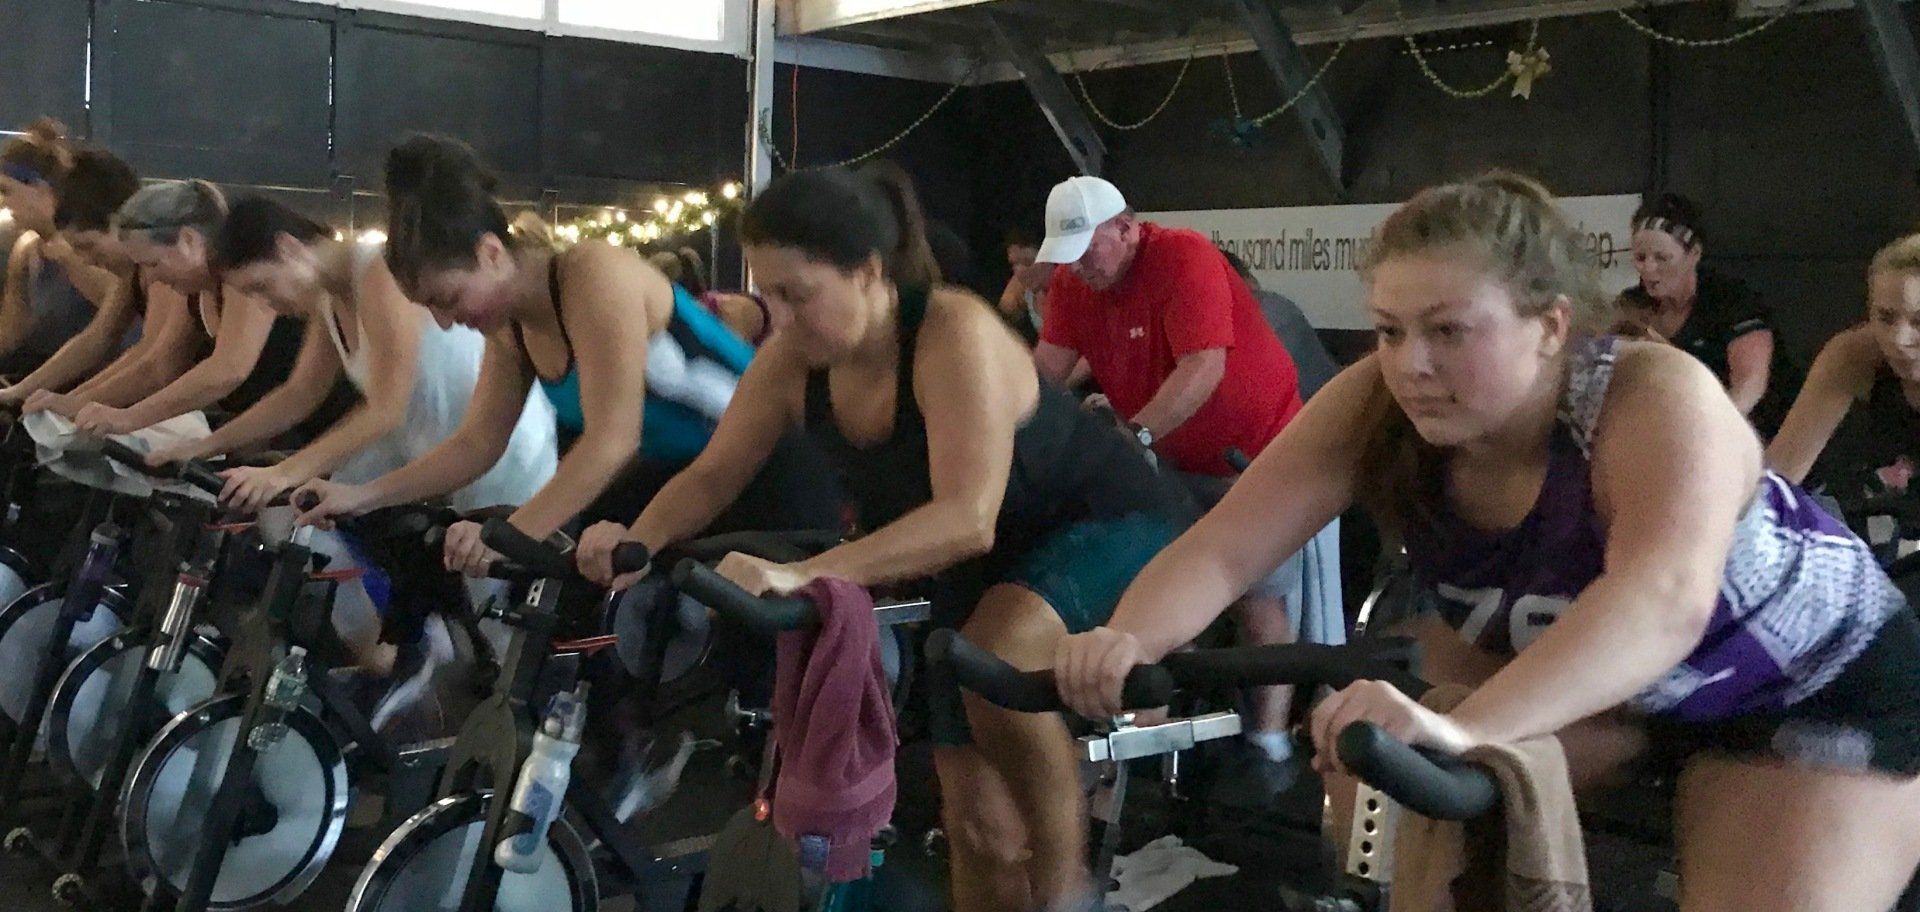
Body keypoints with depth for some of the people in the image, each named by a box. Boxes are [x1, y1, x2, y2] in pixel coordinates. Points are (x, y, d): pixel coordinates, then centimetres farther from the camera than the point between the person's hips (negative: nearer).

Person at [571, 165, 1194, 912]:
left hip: (1105, 521, -7)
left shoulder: (955, 335, -33)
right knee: (977, 820, 4)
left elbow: (967, 518, -43)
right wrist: (639, 542, -29)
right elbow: (712, 476, -8)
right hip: (980, 561, 7)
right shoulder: (792, 360, -14)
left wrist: (801, 576, -52)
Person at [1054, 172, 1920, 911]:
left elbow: (1663, 600, -54)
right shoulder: (1375, 405, -23)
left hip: (1821, 690, -4)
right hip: (1557, 665, 4)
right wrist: (1128, 640, -50)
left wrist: (1461, 730, -70)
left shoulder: (1656, 399, -36)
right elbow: (1224, 548, -28)